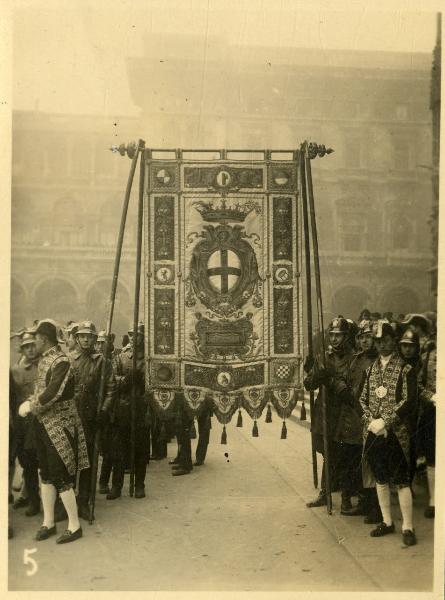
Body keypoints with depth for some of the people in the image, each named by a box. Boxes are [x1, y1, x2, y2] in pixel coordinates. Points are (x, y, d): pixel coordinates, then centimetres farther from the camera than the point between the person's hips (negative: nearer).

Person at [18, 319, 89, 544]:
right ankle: (48, 522, 26)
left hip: (60, 426, -9)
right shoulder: (43, 360, 10)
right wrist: (30, 401, -1)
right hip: (43, 424, 9)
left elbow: (53, 393, -24)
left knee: (61, 477, -4)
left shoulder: (61, 361, -18)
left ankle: (74, 526, 7)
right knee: (46, 475, 14)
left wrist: (30, 407, -13)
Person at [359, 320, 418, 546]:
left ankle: (407, 527, 6)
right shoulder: (371, 369, 11)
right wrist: (371, 421, -6)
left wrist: (385, 421, -17)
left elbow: (409, 402, -12)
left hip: (396, 433, -5)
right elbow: (363, 398, 11)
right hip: (373, 434, 5)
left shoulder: (405, 370, -4)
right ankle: (387, 522, 25)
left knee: (402, 482, -3)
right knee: (380, 480, 13)